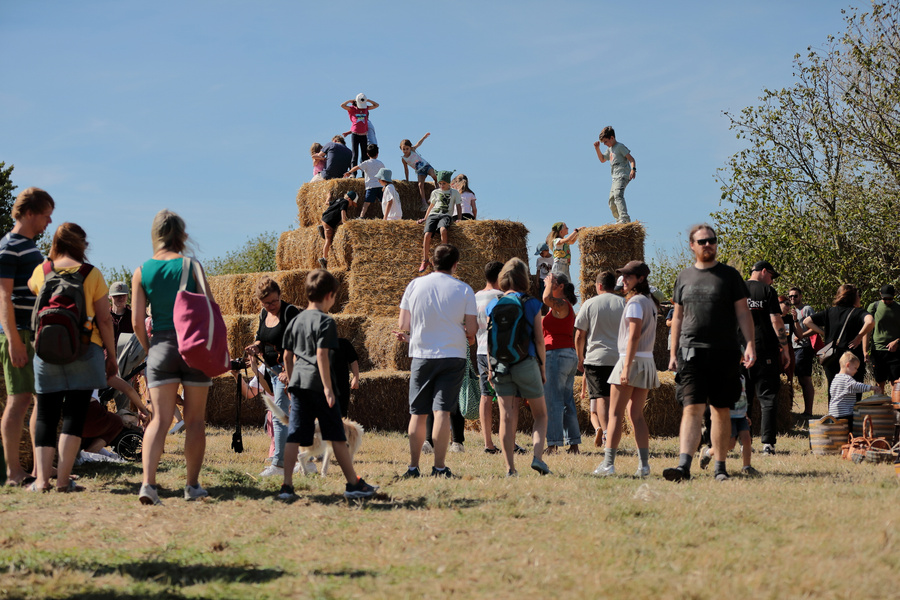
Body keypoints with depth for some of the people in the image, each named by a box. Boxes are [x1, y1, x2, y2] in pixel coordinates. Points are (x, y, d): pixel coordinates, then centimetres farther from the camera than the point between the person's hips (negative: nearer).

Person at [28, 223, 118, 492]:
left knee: (46, 415, 8)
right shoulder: (91, 274, -2)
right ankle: (63, 479, -6)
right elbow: (104, 320, -2)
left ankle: (42, 478, -1)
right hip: (84, 350, -2)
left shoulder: (40, 272, 4)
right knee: (74, 415, 0)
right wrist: (111, 356, 6)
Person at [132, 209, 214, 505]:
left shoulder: (141, 272, 2)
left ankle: (148, 483, -17)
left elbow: (137, 322, 0)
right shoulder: (191, 265, -2)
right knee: (195, 420, 10)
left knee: (160, 419, 0)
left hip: (161, 346, 1)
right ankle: (192, 485, 15)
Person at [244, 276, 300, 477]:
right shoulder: (264, 313, 9)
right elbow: (262, 339, 21)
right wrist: (256, 347, -3)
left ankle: (279, 463, -10)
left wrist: (288, 371, -27)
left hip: (287, 368, -8)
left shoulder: (290, 312, -14)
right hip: (271, 369, 8)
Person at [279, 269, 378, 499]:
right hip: (317, 384, -6)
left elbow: (287, 355, 17)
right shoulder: (325, 321, -8)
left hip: (298, 384, 6)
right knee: (337, 436, 2)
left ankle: (287, 485, -4)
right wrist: (328, 387, -17)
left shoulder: (295, 321, 14)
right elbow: (322, 355, -16)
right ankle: (353, 484, 8)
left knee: (294, 436, 2)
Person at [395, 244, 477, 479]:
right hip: (453, 356, -1)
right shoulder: (464, 290, -3)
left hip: (421, 355, 1)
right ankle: (439, 467, -6)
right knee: (442, 412, -4)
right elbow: (471, 330, -3)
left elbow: (402, 324, 4)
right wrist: (466, 335, 18)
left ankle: (413, 467, 11)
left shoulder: (415, 285, 1)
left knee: (418, 413, 8)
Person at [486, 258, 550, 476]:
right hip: (526, 364, -2)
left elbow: (489, 340, 4)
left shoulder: (493, 305, 3)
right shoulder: (532, 304, -4)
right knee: (540, 414, 11)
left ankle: (510, 467, 0)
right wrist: (542, 367, 6)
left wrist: (490, 368, 12)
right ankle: (537, 456, -7)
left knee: (507, 417, 4)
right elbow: (539, 339, -3)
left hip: (500, 366, 2)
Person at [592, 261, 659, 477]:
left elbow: (634, 336, -18)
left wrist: (627, 367, -21)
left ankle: (608, 463, -7)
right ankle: (644, 464, 2)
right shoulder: (650, 302, 15)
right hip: (647, 361, 8)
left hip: (632, 360, -8)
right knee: (636, 414, 9)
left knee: (615, 413, -5)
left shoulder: (635, 302, -11)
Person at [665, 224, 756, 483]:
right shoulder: (684, 277, 12)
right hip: (691, 352, 1)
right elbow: (677, 318, 16)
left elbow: (743, 314, 3)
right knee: (692, 408, -10)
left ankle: (720, 468, 12)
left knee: (721, 411, 5)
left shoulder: (729, 275, 6)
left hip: (724, 354, -1)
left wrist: (750, 345, -9)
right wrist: (673, 353, 10)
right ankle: (684, 466, -20)